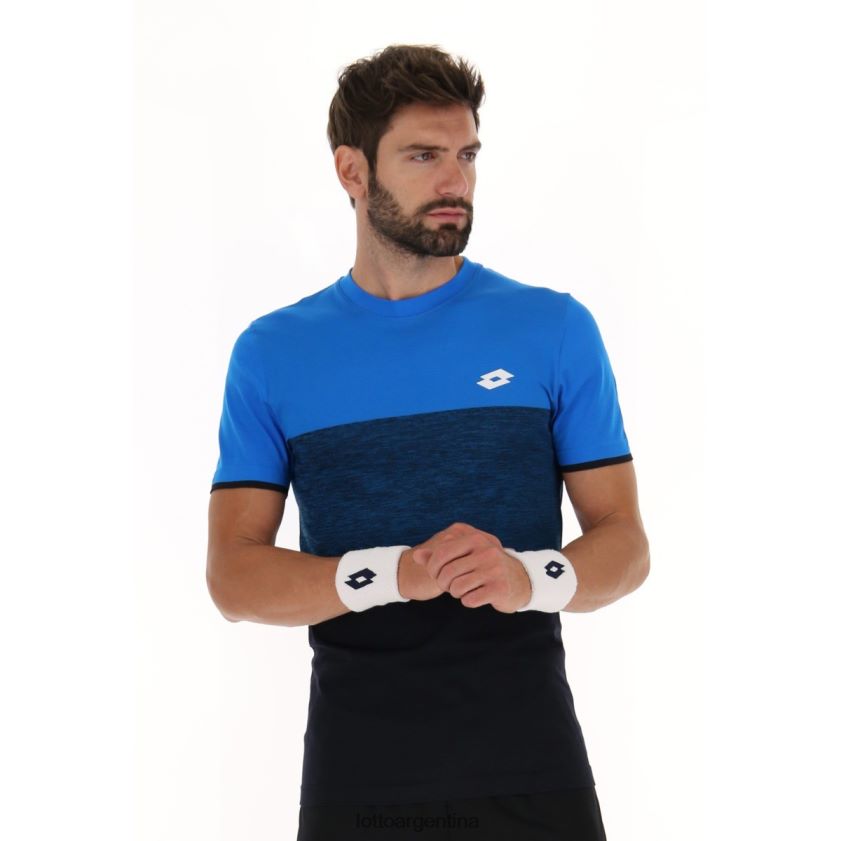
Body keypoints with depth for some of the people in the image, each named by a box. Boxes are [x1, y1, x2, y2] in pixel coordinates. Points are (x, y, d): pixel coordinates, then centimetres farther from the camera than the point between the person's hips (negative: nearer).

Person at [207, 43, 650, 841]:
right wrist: (390, 574, -21)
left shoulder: (557, 328, 1)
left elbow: (623, 543, 1)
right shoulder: (271, 354, 2)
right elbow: (234, 577, -3)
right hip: (357, 776, 0)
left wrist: (531, 579, -21)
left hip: (532, 768, 0)